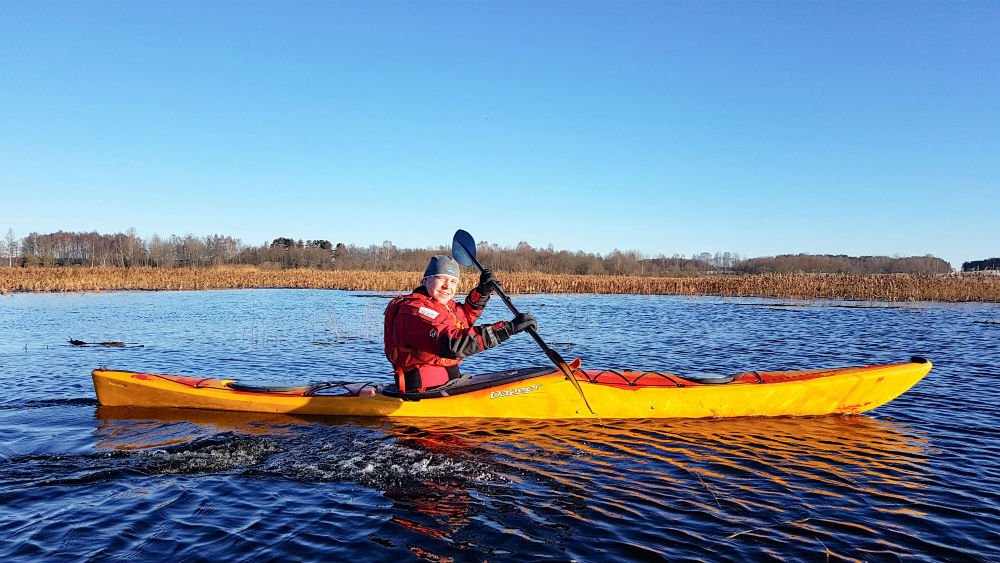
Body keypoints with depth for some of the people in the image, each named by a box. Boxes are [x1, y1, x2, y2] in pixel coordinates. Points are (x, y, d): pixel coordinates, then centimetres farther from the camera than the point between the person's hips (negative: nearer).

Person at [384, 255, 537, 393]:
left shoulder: (441, 304, 10)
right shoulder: (415, 310, -21)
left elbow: (464, 318, 31)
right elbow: (453, 343, -34)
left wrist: (481, 293, 10)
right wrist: (508, 328, -34)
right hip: (425, 389, -10)